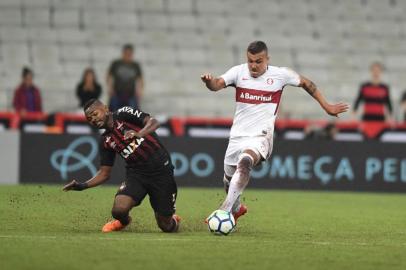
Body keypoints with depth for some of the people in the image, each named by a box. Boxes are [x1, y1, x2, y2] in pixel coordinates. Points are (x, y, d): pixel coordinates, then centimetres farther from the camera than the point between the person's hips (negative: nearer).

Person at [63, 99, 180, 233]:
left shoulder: (124, 114, -5)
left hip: (161, 170, -4)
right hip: (136, 173, 4)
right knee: (119, 210, -22)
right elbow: (104, 173, 10)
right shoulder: (106, 141, 8)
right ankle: (123, 221, 15)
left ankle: (173, 220, 36)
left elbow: (153, 122, -16)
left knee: (166, 226, -1)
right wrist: (83, 186, -4)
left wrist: (138, 134, -35)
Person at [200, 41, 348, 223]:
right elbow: (217, 84, -17)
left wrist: (327, 106, 16)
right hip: (237, 136, 4)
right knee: (229, 179, 16)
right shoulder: (239, 72, -1)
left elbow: (306, 83, 14)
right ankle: (236, 208, 49)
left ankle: (225, 210, -39)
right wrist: (209, 81, -41)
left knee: (245, 162, -35)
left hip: (260, 137, -4)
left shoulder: (280, 74, -2)